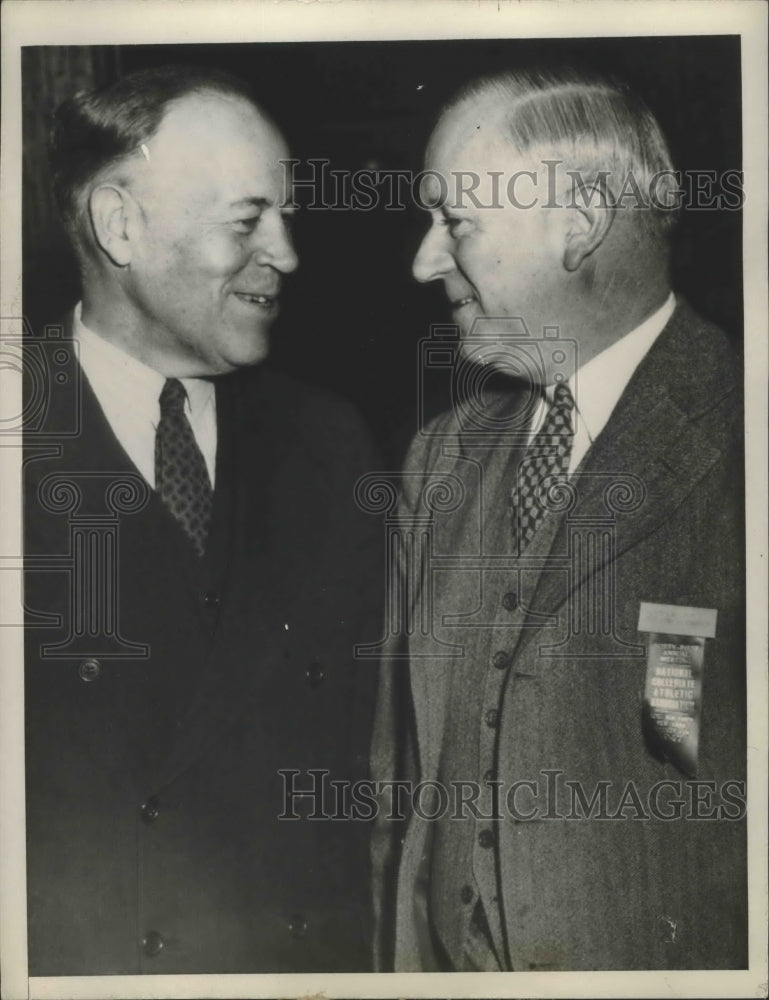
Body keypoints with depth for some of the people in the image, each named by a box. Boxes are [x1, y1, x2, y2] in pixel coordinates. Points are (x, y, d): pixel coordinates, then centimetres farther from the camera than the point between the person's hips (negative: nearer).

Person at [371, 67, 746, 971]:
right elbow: (400, 770, 9)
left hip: (673, 959, -4)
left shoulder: (732, 440, -13)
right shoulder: (443, 458, 5)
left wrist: (717, 734, -24)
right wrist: (392, 956, 8)